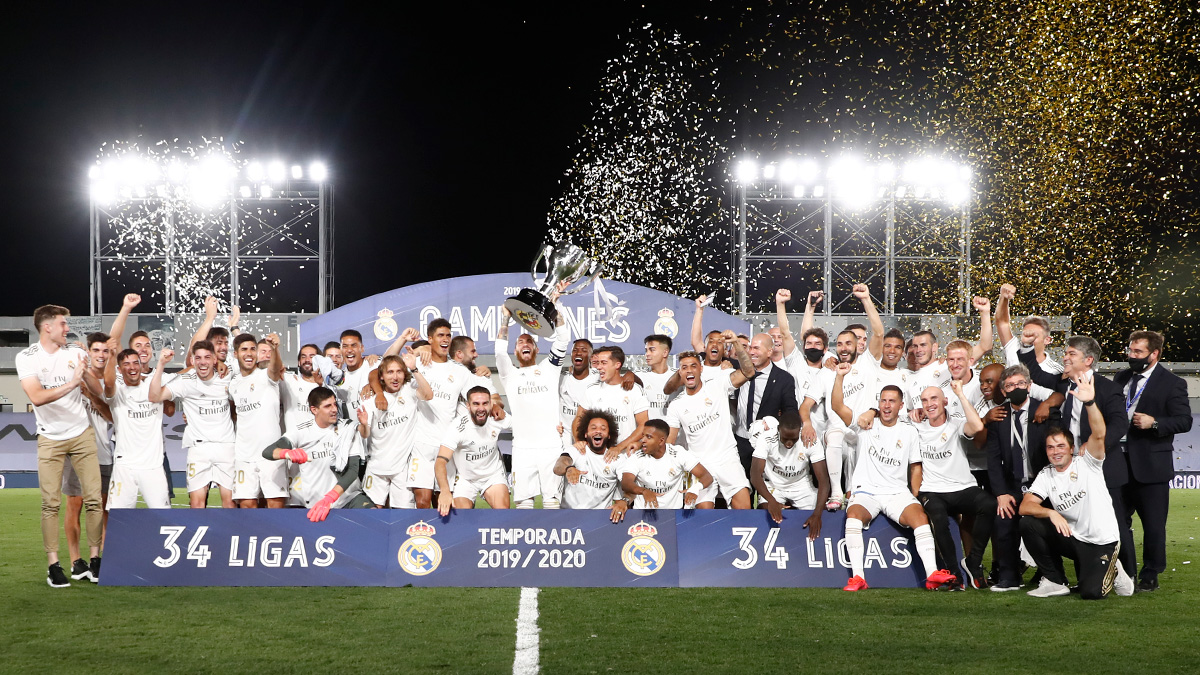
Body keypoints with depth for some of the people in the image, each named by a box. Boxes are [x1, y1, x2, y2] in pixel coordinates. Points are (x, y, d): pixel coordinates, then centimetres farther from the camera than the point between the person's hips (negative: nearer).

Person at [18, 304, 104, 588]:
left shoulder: (76, 354, 1)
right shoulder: (27, 358, -6)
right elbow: (37, 397, -20)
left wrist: (87, 374, -16)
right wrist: (72, 383, -23)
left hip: (82, 434, 2)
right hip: (50, 439, -2)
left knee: (93, 498, -3)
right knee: (51, 503, -5)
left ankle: (96, 557, 4)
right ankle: (53, 564, -1)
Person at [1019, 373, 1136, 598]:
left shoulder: (1087, 463, -8)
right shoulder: (1046, 475, 3)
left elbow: (1098, 434, -27)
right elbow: (1025, 506, -8)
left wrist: (1090, 402, -44)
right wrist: (1051, 513, -28)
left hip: (1101, 542, -5)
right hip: (1070, 537, 5)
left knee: (1091, 593, -23)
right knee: (1028, 524, -17)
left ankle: (1111, 571, 14)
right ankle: (1055, 582, -4)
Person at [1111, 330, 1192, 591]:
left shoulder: (1172, 383, -6)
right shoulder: (1121, 378, 12)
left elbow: (1184, 420, -10)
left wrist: (1154, 423, -22)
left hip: (1151, 466, -6)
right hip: (1119, 462, 6)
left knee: (1153, 525, 1)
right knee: (1117, 522, 9)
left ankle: (1150, 576, 12)